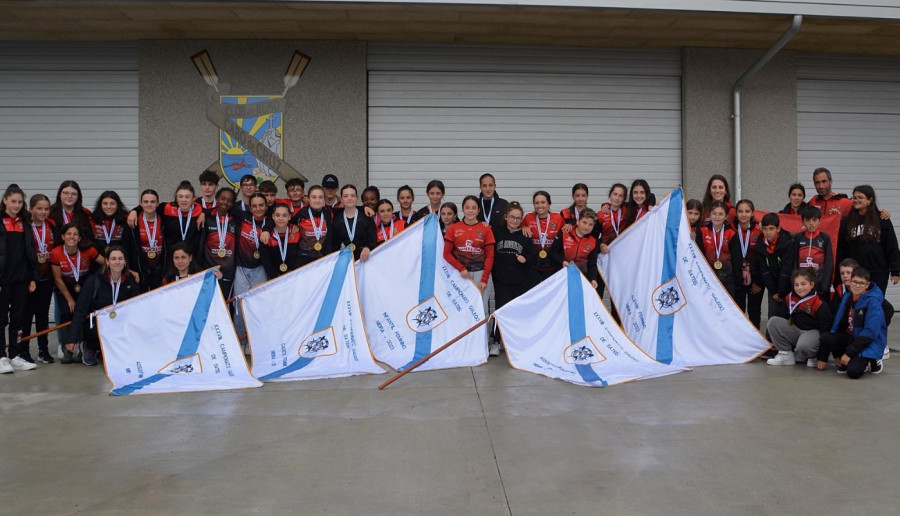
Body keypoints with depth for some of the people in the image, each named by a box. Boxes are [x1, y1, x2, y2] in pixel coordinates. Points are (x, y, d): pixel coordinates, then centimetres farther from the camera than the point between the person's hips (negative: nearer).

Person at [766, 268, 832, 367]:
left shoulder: (820, 304, -15)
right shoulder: (789, 298, 2)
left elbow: (825, 329, -15)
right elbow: (781, 319, 11)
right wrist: (776, 340, 12)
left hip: (813, 332, -6)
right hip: (795, 331, 6)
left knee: (803, 345, -40)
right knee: (772, 321, -15)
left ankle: (813, 356, 0)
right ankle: (786, 354, -6)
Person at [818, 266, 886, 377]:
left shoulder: (873, 302, -16)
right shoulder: (847, 297, 3)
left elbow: (870, 332, -21)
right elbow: (838, 322, 5)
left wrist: (849, 353, -21)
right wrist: (837, 355, 2)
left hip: (870, 343, -6)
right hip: (850, 337, 6)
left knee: (853, 371, -25)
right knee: (826, 338, -22)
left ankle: (872, 362, 8)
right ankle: (846, 361, 3)